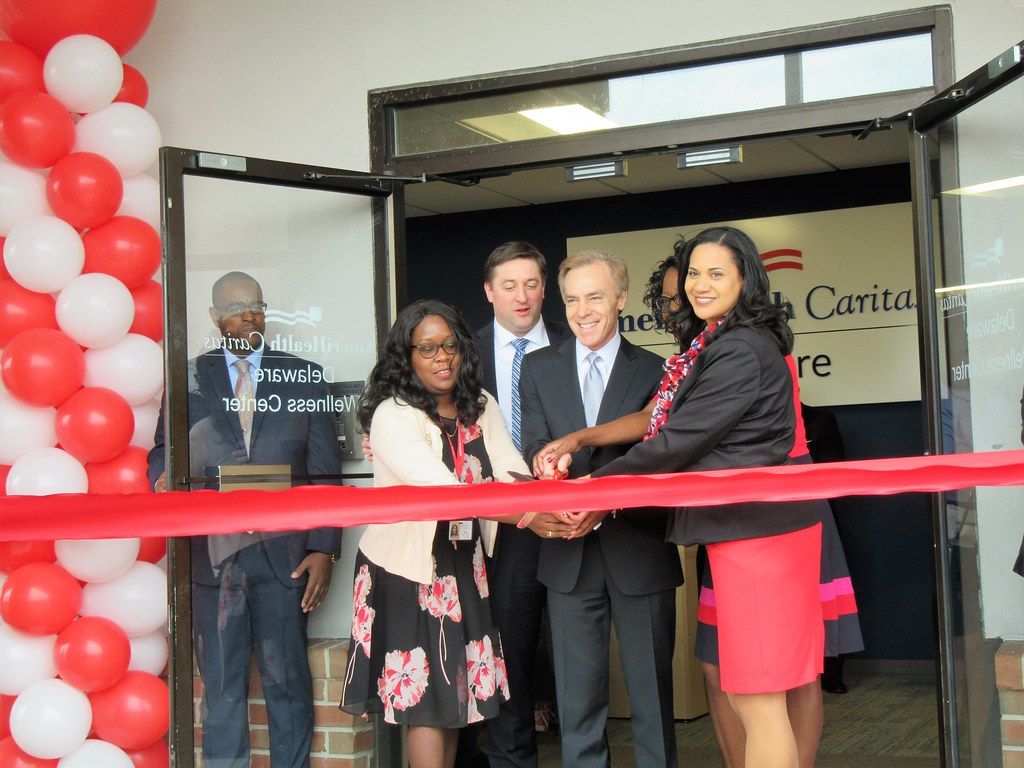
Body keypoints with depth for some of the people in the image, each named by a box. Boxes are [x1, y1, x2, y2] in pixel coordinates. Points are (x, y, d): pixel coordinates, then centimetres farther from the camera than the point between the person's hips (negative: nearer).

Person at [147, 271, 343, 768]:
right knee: (221, 685, 5)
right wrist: (164, 478, -10)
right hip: (212, 554, 0)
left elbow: (325, 471, 6)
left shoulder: (304, 376, 10)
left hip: (284, 555, 0)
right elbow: (162, 449, 15)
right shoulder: (188, 378, 12)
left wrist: (323, 549, -2)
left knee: (288, 681, 4)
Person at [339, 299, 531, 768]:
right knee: (427, 697, -3)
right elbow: (445, 492, -27)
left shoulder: (480, 406, 7)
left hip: (464, 568, 6)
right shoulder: (393, 416, -16)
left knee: (457, 691, 10)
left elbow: (513, 474, -5)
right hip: (410, 568, -6)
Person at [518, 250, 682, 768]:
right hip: (569, 555, 2)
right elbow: (536, 454, 0)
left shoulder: (654, 372, 1)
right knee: (577, 693, 10)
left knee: (651, 692, 8)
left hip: (639, 550, -2)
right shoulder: (539, 368, 8)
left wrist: (603, 508, -22)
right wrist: (548, 510, -20)